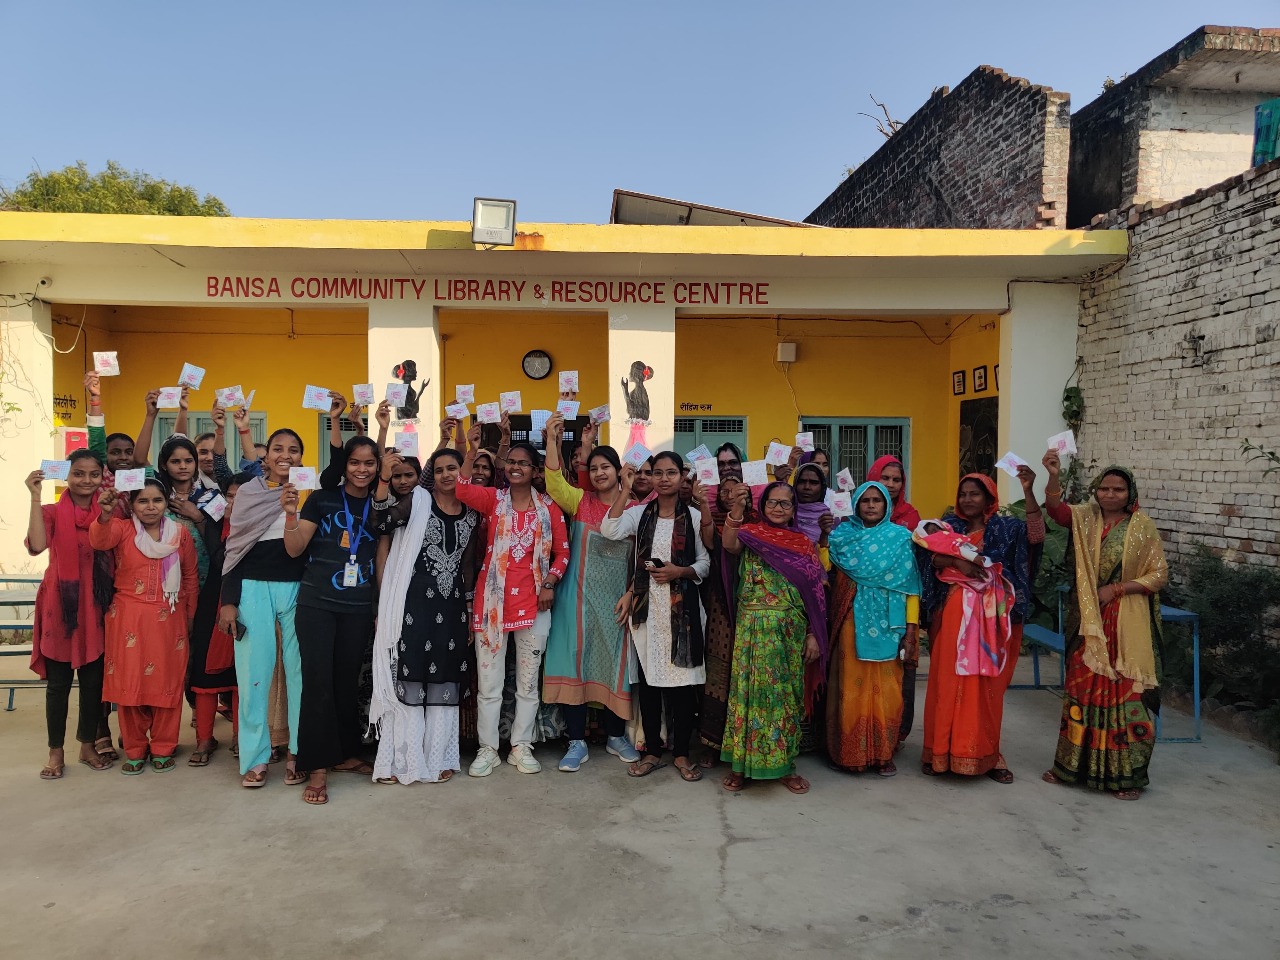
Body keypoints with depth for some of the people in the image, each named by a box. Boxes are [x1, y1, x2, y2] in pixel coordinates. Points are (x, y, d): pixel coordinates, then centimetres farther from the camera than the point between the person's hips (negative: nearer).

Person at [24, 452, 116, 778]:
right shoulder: (52, 512, -1)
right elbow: (37, 545, -22)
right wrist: (35, 496, -22)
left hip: (96, 608, 2)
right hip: (61, 606, -2)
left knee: (94, 680, 10)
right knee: (58, 682, 4)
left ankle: (89, 745, 24)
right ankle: (56, 752, 17)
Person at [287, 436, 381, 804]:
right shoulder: (322, 499, -3)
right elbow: (294, 549, -5)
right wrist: (291, 513, -21)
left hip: (358, 608, 3)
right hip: (317, 604, -3)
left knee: (348, 681, 10)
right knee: (318, 680, -4)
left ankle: (346, 754, 25)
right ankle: (317, 767, 3)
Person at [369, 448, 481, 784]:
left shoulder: (472, 514, 9)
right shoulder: (417, 500, -1)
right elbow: (384, 524, -18)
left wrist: (471, 610, 13)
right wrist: (384, 480, -30)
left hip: (452, 607, 4)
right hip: (414, 603, -4)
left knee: (445, 682, 9)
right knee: (409, 679, 0)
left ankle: (437, 757, 21)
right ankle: (403, 759, 10)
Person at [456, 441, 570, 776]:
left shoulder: (548, 506, 4)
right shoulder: (492, 498, 2)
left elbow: (562, 551, 6)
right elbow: (461, 489, -18)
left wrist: (549, 583, -7)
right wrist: (471, 449, -22)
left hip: (533, 601, 1)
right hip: (493, 600, -1)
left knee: (528, 679, 10)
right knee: (489, 679, 5)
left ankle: (521, 746, 23)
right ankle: (488, 748, 17)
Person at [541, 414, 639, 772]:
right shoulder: (580, 501, 3)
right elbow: (554, 481, -15)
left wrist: (630, 593, -8)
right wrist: (552, 439, -22)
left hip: (616, 597, 0)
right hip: (578, 596, 0)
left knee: (614, 662, 8)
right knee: (574, 660, -2)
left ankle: (615, 736, 25)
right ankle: (577, 742, 8)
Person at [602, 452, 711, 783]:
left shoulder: (694, 516, 1)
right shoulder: (639, 513, 4)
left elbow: (705, 563, 3)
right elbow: (610, 530, -15)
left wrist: (680, 572, -14)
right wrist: (625, 489, -14)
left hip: (682, 609, -1)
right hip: (647, 609, 1)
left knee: (684, 680, 2)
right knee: (648, 680, 7)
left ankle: (681, 752, 17)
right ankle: (652, 751, 21)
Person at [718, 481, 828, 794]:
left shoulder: (803, 543, 9)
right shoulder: (751, 533, 2)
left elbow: (815, 594, 7)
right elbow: (729, 544, -23)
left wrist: (814, 635, 1)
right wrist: (737, 509, -39)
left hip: (791, 630, 2)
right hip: (754, 628, -2)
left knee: (786, 693, 8)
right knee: (750, 689, 0)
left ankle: (784, 764, 20)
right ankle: (740, 763, 11)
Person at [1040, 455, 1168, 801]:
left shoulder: (1143, 527, -2)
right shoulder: (1086, 518, 2)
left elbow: (1159, 574, -2)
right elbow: (1056, 509, -18)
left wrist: (1116, 589, -13)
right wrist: (1053, 476, -35)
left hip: (1127, 623, -2)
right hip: (1088, 619, 3)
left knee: (1125, 690, -1)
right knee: (1082, 687, 10)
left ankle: (1127, 773, 11)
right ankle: (1074, 763, 21)